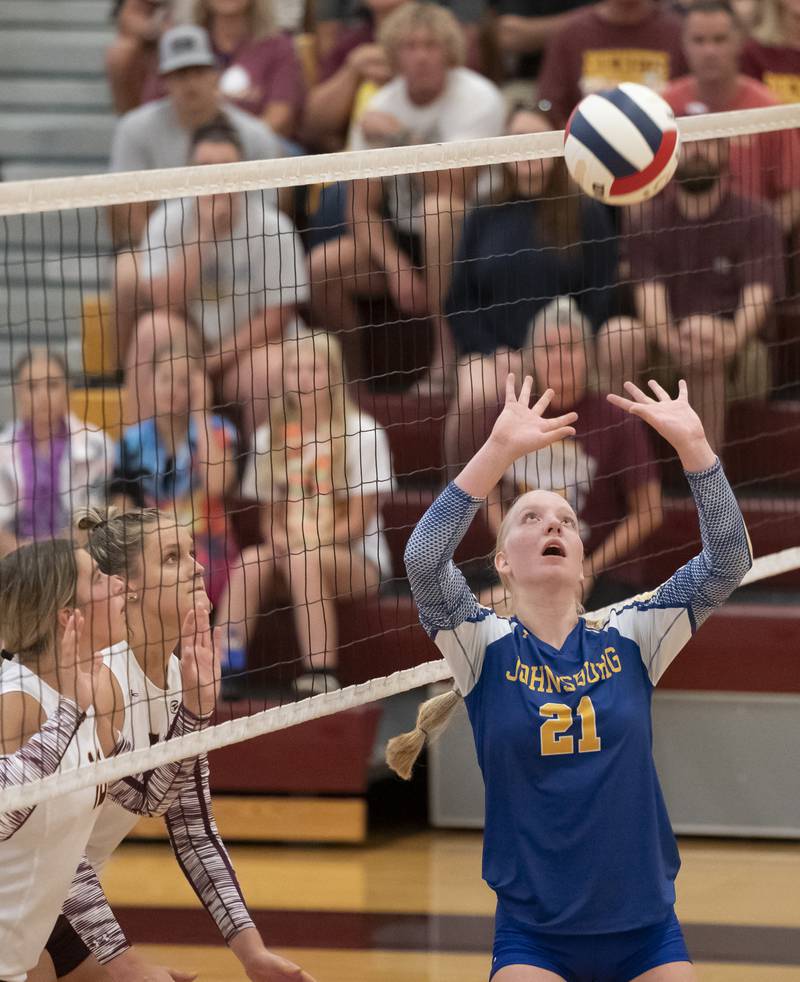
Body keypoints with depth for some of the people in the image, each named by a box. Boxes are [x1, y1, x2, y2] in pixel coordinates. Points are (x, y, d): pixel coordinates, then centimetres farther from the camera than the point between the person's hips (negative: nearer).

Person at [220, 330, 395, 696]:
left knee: (305, 561, -37)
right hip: (290, 549, 4)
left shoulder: (361, 433, -5)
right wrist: (279, 538, -12)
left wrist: (307, 542, -19)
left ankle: (321, 675, -44)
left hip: (358, 559, -4)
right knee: (250, 562, -28)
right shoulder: (270, 436, 9)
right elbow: (270, 513, 12)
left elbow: (360, 519, -7)